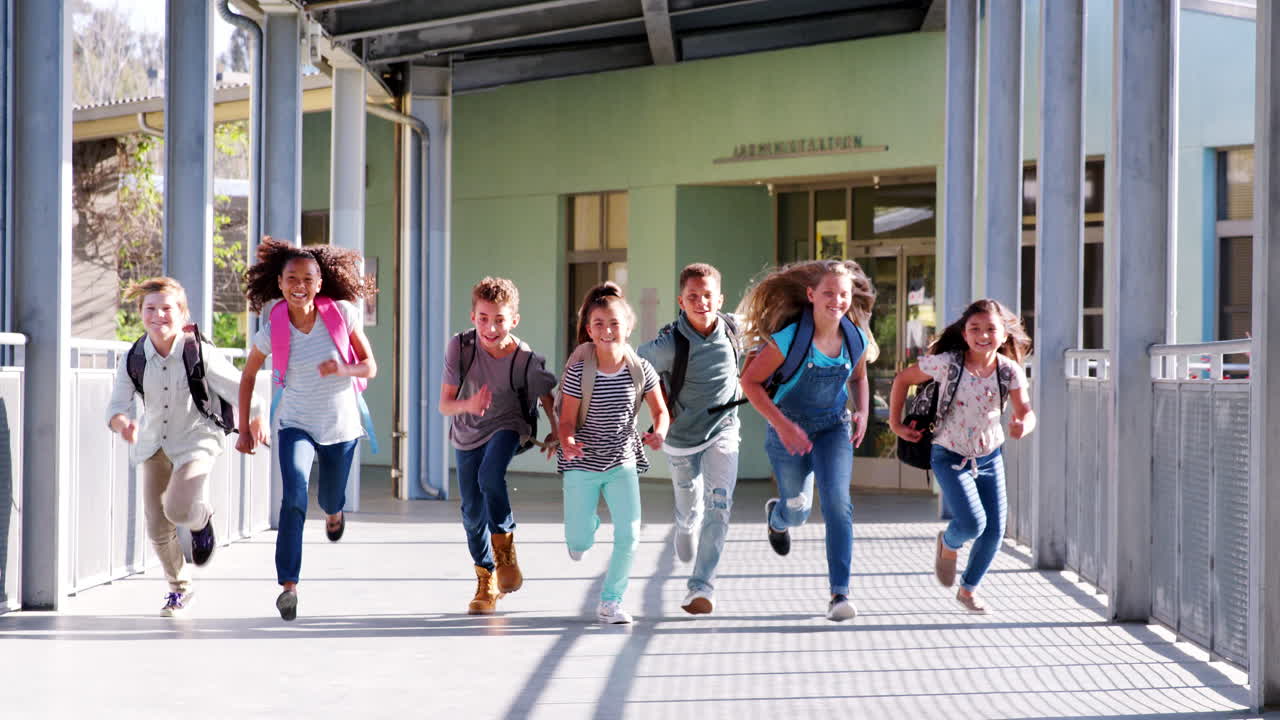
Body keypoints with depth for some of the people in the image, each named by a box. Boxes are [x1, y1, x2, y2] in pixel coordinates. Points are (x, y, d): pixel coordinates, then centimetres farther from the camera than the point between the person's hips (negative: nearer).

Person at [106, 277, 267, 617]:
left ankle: (202, 519, 15)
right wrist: (122, 423, -36)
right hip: (153, 445, 4)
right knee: (157, 526, 5)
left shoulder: (200, 353, -19)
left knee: (178, 509, -25)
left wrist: (255, 420, -4)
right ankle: (180, 588, 31)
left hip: (196, 441, -4)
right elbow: (117, 404, -15)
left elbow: (238, 387, -10)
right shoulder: (134, 360, -11)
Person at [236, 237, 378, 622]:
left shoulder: (341, 314, -14)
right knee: (294, 495, -25)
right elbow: (248, 376, 2)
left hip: (341, 422, 2)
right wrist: (244, 430, 2)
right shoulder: (273, 329, -14)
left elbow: (370, 366, -8)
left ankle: (333, 511, 61)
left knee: (331, 499, 20)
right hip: (296, 423, -1)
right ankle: (288, 585, -25)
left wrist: (343, 369, -29)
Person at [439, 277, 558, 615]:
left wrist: (556, 432, -6)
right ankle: (486, 580, 26)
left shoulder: (526, 359, -26)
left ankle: (505, 546, -8)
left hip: (506, 426, -2)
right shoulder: (460, 346, -25)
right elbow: (445, 405, -24)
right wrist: (469, 405, -43)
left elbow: (546, 396, -6)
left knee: (490, 476, -32)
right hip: (467, 433, 2)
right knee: (472, 512, 6)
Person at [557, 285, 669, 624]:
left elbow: (659, 410, 4)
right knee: (578, 546, 1)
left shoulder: (640, 369, -8)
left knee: (629, 535, -10)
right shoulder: (578, 373, -14)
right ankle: (587, 520, 40)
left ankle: (610, 602, 8)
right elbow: (567, 419, -9)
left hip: (623, 463, 2)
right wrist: (567, 441, -31)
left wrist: (659, 432, -19)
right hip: (582, 465, -2)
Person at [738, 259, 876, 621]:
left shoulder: (857, 340, -10)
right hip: (789, 429, -2)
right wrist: (782, 425, -24)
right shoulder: (789, 339, -23)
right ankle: (777, 515, 54)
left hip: (834, 428, 2)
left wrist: (862, 412, -5)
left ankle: (840, 594, -16)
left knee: (837, 503, -17)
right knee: (797, 511, 13)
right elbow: (750, 381, -16)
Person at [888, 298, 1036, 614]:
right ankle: (948, 545, 18)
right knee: (972, 524, -20)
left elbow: (1026, 412, -18)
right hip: (950, 457, -4)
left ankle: (968, 590, 28)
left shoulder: (1010, 370, -12)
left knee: (995, 531, 3)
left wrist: (1022, 426, -41)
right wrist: (896, 424, -6)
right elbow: (902, 379, -7)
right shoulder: (947, 363, -19)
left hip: (989, 457, 4)